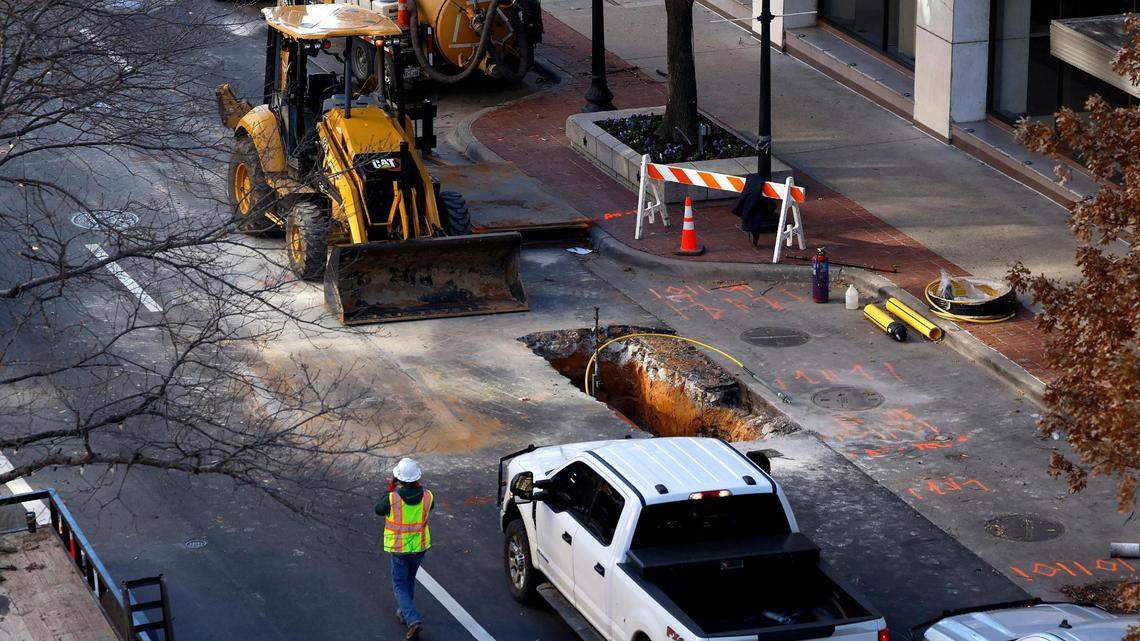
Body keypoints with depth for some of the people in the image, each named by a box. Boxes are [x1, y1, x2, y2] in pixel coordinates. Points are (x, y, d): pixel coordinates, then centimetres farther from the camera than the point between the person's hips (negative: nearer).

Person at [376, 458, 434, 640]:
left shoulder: (392, 499, -23)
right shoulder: (426, 496, -13)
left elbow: (378, 510, -3)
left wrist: (390, 489, 1)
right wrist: (417, 487, 7)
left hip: (399, 548, -4)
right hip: (420, 546, 4)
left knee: (400, 586, 5)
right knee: (409, 580, 26)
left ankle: (413, 620, -13)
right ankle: (404, 613, 40)